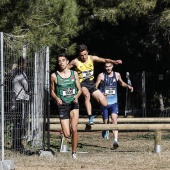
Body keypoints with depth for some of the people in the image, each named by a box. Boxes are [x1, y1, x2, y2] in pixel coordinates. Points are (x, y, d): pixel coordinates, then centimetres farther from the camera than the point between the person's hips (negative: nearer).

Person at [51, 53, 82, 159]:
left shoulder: (74, 74, 6)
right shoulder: (54, 76, 1)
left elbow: (80, 89, 9)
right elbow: (52, 91, 11)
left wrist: (76, 96, -12)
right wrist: (57, 98, -9)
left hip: (73, 103, 1)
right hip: (62, 105, 0)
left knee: (74, 129, -16)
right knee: (67, 134, -4)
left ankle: (74, 152, 0)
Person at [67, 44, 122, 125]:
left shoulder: (92, 58, 0)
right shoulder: (75, 62, -7)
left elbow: (104, 60, -6)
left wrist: (114, 61, -22)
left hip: (91, 83, 4)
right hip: (82, 84, -4)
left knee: (105, 104, -2)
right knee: (87, 95, -40)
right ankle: (90, 117, -41)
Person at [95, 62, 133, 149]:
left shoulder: (117, 75, 6)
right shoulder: (101, 75, -4)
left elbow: (122, 83, 26)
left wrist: (128, 86, 7)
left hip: (114, 103, 1)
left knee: (114, 119, -19)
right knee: (106, 122, 9)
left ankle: (115, 141, -29)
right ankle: (105, 131, 46)